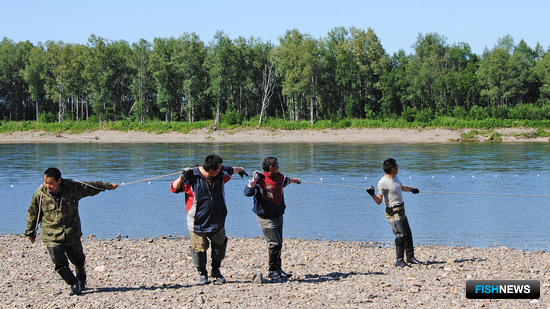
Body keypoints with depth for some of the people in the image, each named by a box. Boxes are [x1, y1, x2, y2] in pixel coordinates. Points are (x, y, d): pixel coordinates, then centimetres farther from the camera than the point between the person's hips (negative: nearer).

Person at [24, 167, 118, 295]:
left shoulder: (73, 187, -10)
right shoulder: (40, 194, -10)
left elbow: (91, 187, 7)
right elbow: (33, 214, 5)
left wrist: (109, 186, 18)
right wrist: (30, 232, 13)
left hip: (72, 234, 1)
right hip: (52, 236, -1)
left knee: (78, 260, 16)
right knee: (59, 263, -13)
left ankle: (81, 280, 44)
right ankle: (74, 285, 4)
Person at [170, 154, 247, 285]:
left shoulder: (221, 173, -2)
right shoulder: (191, 176, -16)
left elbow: (230, 170, 23)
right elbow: (174, 188, -6)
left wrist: (240, 170, 43)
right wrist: (182, 178, -25)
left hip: (217, 220, 5)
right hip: (198, 222, -4)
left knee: (220, 245, 12)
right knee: (199, 248, 0)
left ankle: (216, 271, 32)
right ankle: (202, 274, 21)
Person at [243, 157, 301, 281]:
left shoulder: (279, 177, 8)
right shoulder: (260, 180, -16)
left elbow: (285, 181, 34)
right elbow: (248, 192, -28)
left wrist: (294, 180, 52)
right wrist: (254, 180, -34)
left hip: (278, 217, 8)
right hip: (266, 218, -8)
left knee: (278, 244, 11)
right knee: (275, 244, -12)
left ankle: (278, 270, 21)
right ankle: (272, 271, 0)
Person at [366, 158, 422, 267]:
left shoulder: (395, 178, 9)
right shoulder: (382, 182, -18)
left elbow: (401, 187, 32)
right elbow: (379, 201, -18)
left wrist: (412, 189, 46)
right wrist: (372, 194, -36)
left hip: (401, 211, 9)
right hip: (393, 212, -9)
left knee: (408, 234, 14)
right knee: (401, 235, -18)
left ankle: (410, 257, 27)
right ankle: (399, 260, -11)